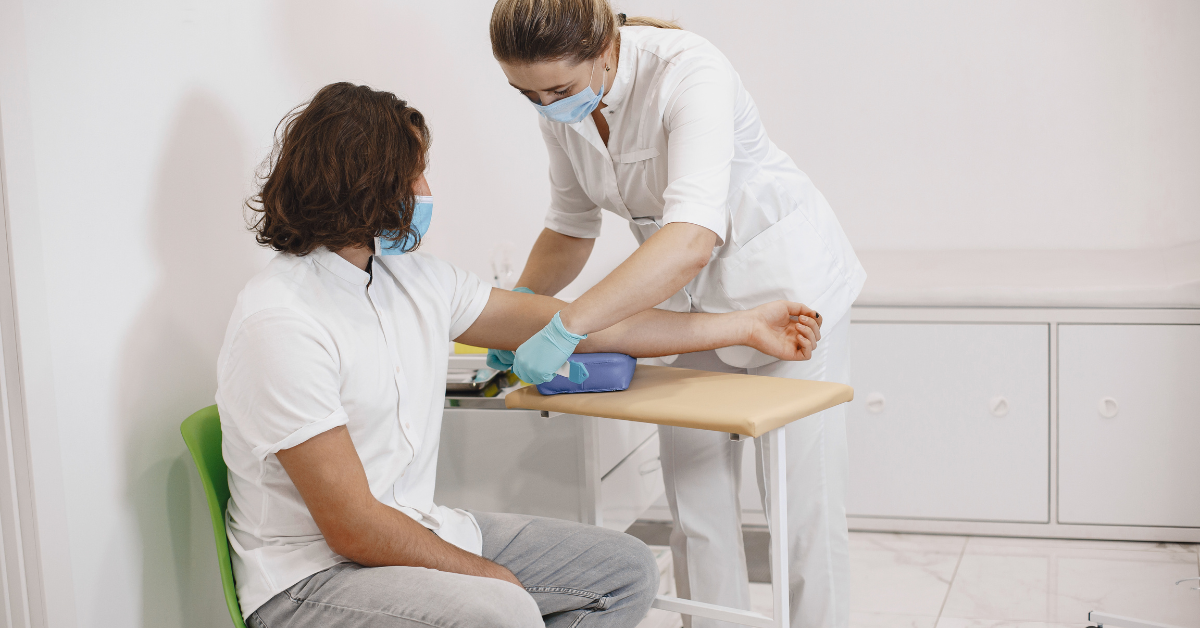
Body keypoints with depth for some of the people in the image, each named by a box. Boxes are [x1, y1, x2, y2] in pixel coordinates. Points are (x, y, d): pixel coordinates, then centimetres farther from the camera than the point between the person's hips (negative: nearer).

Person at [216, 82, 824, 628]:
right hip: (310, 579, -8)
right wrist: (486, 574, -10)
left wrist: (744, 326, 12)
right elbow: (352, 527, -22)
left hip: (417, 532, 9)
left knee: (626, 569, 5)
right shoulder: (279, 321, -21)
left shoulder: (410, 277, 4)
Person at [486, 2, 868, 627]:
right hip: (685, 290, 7)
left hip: (783, 276, -6)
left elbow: (693, 238, -45)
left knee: (801, 502, -1)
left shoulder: (688, 71, -31)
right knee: (696, 499, 7)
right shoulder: (561, 103, -9)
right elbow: (570, 227, 6)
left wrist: (567, 324, -50)